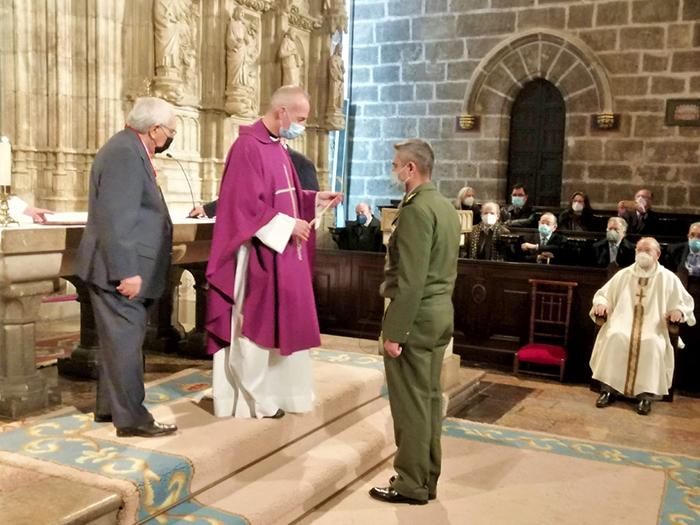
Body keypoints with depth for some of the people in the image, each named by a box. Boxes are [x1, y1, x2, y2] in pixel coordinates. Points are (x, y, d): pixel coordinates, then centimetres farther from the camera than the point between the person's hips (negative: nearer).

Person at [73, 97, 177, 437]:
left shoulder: (130, 150, 15)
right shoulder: (125, 154, -18)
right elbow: (115, 220, -25)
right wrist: (126, 272, -25)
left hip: (124, 268, 11)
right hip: (120, 270, -11)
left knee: (121, 340, 17)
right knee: (125, 342, -4)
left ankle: (109, 406, 29)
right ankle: (131, 419, 4)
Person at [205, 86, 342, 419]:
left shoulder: (277, 147, 12)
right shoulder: (248, 147, -16)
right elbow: (248, 205, -21)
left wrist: (316, 199, 6)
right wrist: (288, 225, -18)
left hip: (282, 253, 9)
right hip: (259, 254, -9)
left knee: (282, 322, 14)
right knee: (255, 324, 2)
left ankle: (274, 390, 27)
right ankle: (252, 399, 16)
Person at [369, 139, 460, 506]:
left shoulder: (416, 209, -17)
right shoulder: (446, 207, 12)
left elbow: (411, 279, -22)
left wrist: (394, 332, -19)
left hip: (415, 316, -9)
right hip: (441, 313, 9)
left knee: (410, 403, 0)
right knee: (429, 398, 14)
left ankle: (412, 485, 11)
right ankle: (427, 478, 24)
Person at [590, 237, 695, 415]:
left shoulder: (668, 278, 12)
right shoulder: (623, 275, 16)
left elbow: (686, 301, 13)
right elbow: (602, 294, 19)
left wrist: (679, 310, -10)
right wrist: (601, 304, -5)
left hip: (653, 327, -1)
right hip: (623, 322, 1)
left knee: (652, 343, -36)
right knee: (615, 337, -34)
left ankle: (646, 395, -30)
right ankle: (608, 390, -30)